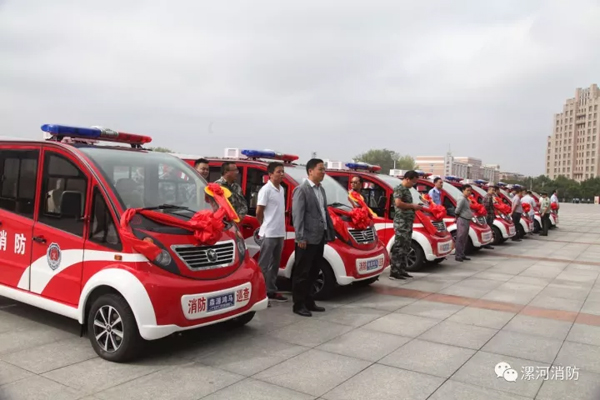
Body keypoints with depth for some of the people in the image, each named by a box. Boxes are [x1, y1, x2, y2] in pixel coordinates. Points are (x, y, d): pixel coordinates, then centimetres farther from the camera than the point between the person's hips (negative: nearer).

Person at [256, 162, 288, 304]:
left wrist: (280, 228, 12)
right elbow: (259, 212, -11)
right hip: (269, 234, -8)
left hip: (280, 233, 8)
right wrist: (266, 226, 1)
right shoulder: (266, 190, -13)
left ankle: (271, 291, 22)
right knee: (264, 264, -2)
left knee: (275, 264, 13)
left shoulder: (282, 189, 12)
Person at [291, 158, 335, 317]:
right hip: (307, 239, -8)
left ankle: (308, 301, 26)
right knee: (302, 273, 1)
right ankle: (299, 304, 9)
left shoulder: (321, 190, 16)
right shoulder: (302, 190, -10)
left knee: (313, 272, 15)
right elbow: (297, 215, -14)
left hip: (319, 238, 8)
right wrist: (300, 238, -18)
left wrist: (330, 231, 12)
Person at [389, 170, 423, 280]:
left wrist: (415, 207, 11)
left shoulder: (407, 190, 20)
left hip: (408, 222, 10)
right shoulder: (399, 189, -10)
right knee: (399, 247, -10)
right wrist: (413, 206, -14)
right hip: (401, 222, -10)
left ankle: (402, 270, 19)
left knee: (406, 247, 12)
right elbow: (398, 203, -23)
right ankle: (394, 272, -9)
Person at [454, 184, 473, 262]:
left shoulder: (467, 200, 15)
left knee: (465, 239, 13)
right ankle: (458, 255, -3)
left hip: (467, 221, 10)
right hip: (462, 220, -10)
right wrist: (457, 218, -5)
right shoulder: (462, 199, -14)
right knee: (460, 238, -6)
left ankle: (462, 255, 20)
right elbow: (457, 210, -17)